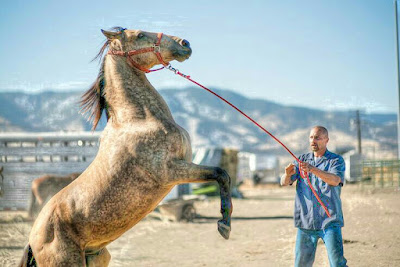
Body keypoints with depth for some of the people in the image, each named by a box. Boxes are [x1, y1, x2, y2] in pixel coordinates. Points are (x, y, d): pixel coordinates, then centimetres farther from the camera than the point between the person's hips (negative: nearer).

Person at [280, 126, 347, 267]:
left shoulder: (336, 160, 2)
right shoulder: (302, 160, 14)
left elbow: (335, 180, -19)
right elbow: (284, 182, 3)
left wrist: (313, 169, -35)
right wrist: (287, 174, -22)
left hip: (329, 221, -3)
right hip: (305, 221, 3)